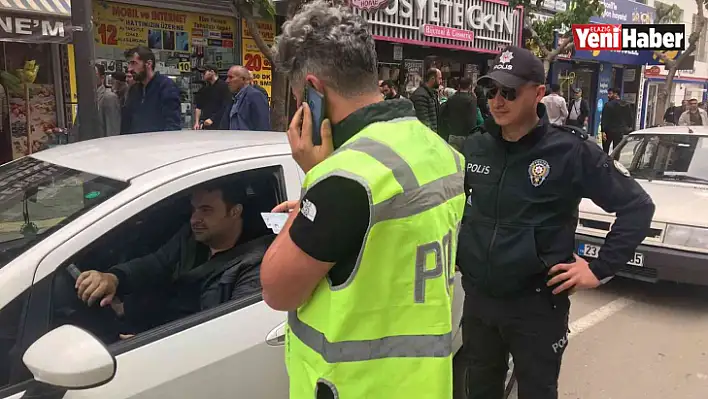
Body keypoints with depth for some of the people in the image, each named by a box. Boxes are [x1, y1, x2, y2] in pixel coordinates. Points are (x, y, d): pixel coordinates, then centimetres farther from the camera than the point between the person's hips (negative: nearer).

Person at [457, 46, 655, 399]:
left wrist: (600, 270, -11)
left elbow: (637, 207, -7)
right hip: (477, 297, 4)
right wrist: (453, 250, 10)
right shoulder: (473, 147, 1)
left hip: (537, 303, -4)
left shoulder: (572, 151, -13)